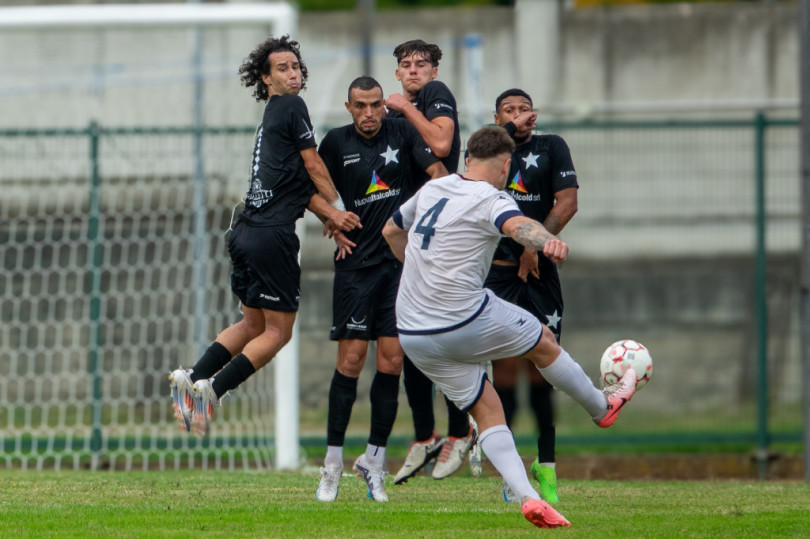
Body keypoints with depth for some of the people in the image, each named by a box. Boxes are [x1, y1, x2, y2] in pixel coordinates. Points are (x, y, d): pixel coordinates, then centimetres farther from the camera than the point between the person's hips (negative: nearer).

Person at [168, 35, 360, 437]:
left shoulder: (271, 117, 22)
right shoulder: (292, 108, -4)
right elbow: (314, 168, 0)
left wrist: (332, 216, 5)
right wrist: (341, 209, 16)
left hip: (245, 233, 9)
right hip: (272, 234, -9)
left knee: (254, 324, 19)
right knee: (278, 331, -2)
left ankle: (193, 379, 8)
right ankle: (212, 389, -12)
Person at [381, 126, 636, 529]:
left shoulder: (432, 190, 9)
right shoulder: (490, 200, -13)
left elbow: (391, 231, 26)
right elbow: (517, 224, -37)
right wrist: (548, 242, -57)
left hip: (412, 335, 7)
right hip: (467, 322, -7)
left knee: (487, 411, 11)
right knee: (543, 342, 21)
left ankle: (527, 497, -1)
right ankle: (602, 407, 41)